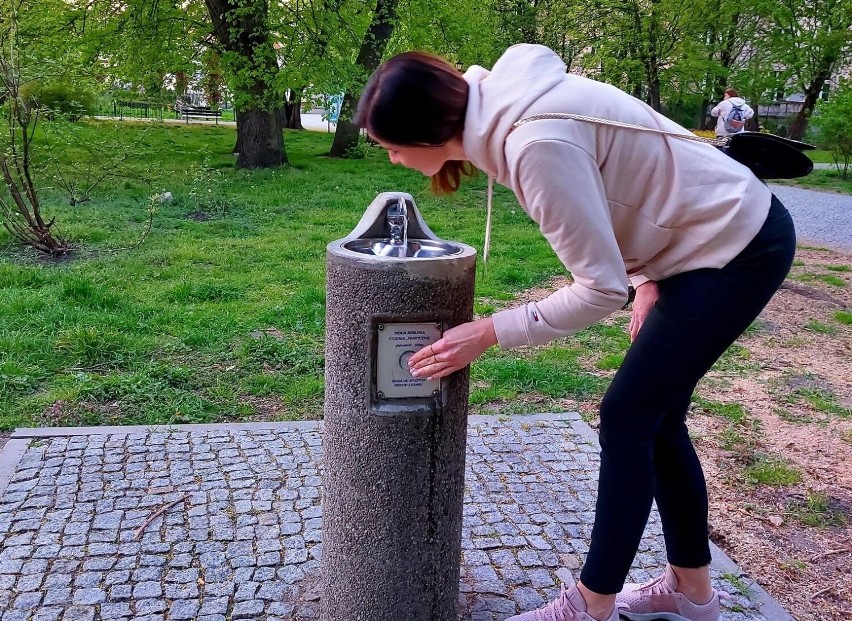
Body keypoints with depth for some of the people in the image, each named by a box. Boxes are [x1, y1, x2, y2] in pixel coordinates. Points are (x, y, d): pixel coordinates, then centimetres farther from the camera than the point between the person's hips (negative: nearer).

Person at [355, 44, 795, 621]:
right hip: (721, 232, 9)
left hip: (739, 248, -9)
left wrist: (488, 332, -18)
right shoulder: (502, 98, -3)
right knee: (654, 416, 12)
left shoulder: (539, 144, -32)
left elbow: (599, 288, -26)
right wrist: (647, 278, 6)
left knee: (626, 418, -5)